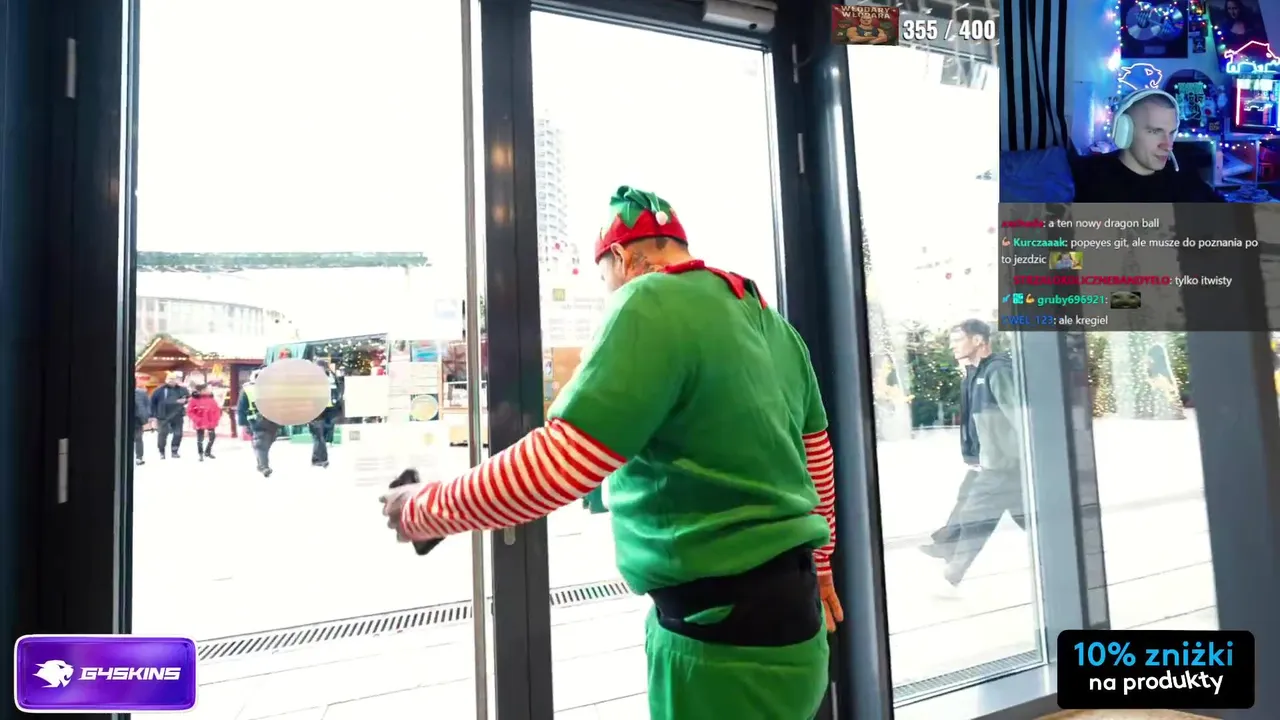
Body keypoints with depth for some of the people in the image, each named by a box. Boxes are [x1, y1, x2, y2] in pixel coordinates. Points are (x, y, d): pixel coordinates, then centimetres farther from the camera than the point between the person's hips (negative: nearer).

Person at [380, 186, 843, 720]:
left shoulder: (654, 303, -18)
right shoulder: (771, 322, 9)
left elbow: (554, 465, -25)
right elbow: (818, 461, 17)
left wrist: (424, 509, -10)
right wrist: (815, 567, 29)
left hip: (723, 642, -9)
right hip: (784, 606, 9)